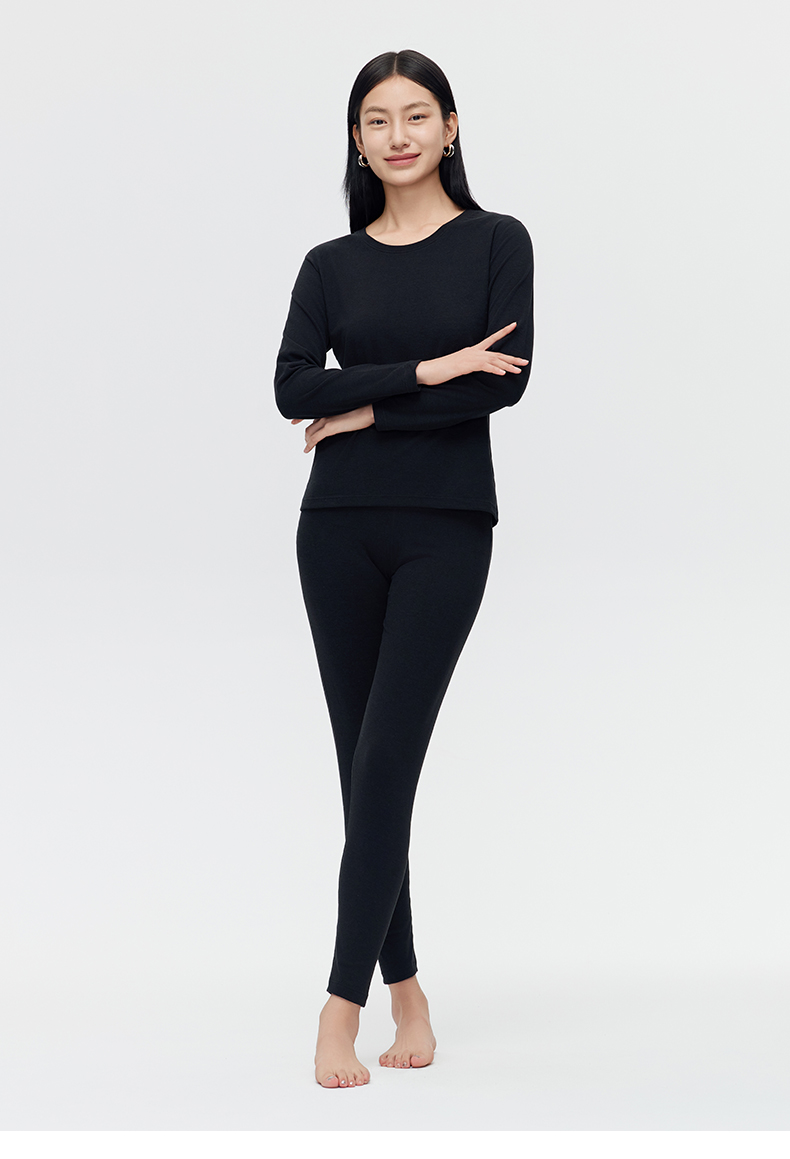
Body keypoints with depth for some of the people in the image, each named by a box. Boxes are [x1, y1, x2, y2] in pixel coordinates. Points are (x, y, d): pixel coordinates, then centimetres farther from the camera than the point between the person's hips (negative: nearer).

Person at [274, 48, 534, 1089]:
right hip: (340, 530, 3)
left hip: (446, 532, -3)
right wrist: (424, 370, -15)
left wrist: (366, 411, -9)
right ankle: (406, 991, 19)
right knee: (365, 763, 6)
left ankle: (343, 1006, -5)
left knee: (386, 758, -10)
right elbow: (294, 390, -5)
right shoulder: (330, 264, 9)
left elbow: (506, 379, -12)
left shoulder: (496, 242, 3)